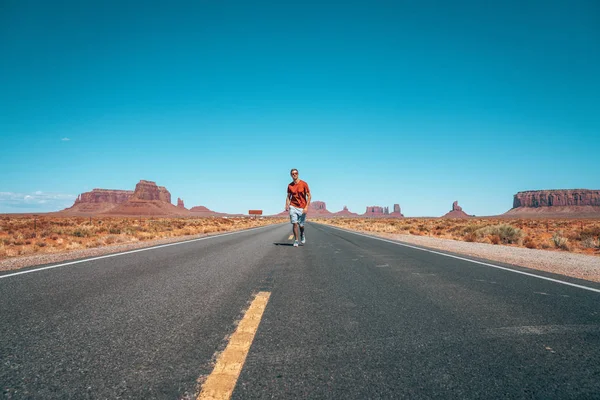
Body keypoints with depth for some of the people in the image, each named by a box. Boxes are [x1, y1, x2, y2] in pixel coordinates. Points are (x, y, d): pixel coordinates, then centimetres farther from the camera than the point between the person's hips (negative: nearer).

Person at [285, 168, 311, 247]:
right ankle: (296, 241, 2)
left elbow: (309, 196, -4)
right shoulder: (290, 185, 4)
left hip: (302, 208, -1)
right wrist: (287, 206, -4)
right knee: (295, 224, -8)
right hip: (293, 207, 1)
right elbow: (288, 197, 13)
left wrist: (306, 207, -13)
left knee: (301, 225, 5)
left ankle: (302, 235, 38)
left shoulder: (304, 184, -5)